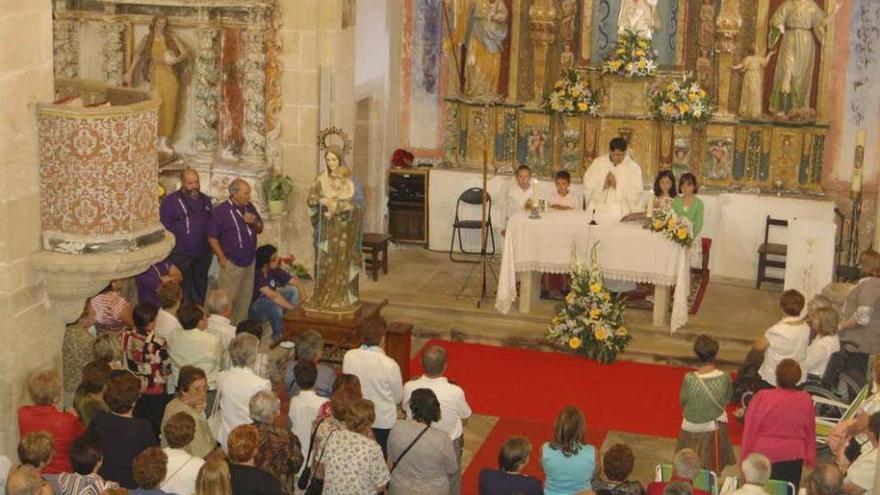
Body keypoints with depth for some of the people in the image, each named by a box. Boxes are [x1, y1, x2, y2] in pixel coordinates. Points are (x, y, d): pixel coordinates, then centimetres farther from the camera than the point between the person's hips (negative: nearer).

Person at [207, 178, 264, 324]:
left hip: (249, 262, 7)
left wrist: (255, 222, -7)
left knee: (245, 299, 15)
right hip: (232, 263, -7)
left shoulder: (250, 207, 8)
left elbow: (260, 229, 17)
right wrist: (222, 259, -13)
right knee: (228, 300, -3)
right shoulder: (222, 210, -12)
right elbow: (212, 236, -12)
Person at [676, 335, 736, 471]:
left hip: (692, 428, -1)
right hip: (714, 428, 1)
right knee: (712, 474, 23)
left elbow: (683, 402, -10)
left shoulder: (689, 379, -26)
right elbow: (727, 400, -5)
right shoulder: (725, 378, -22)